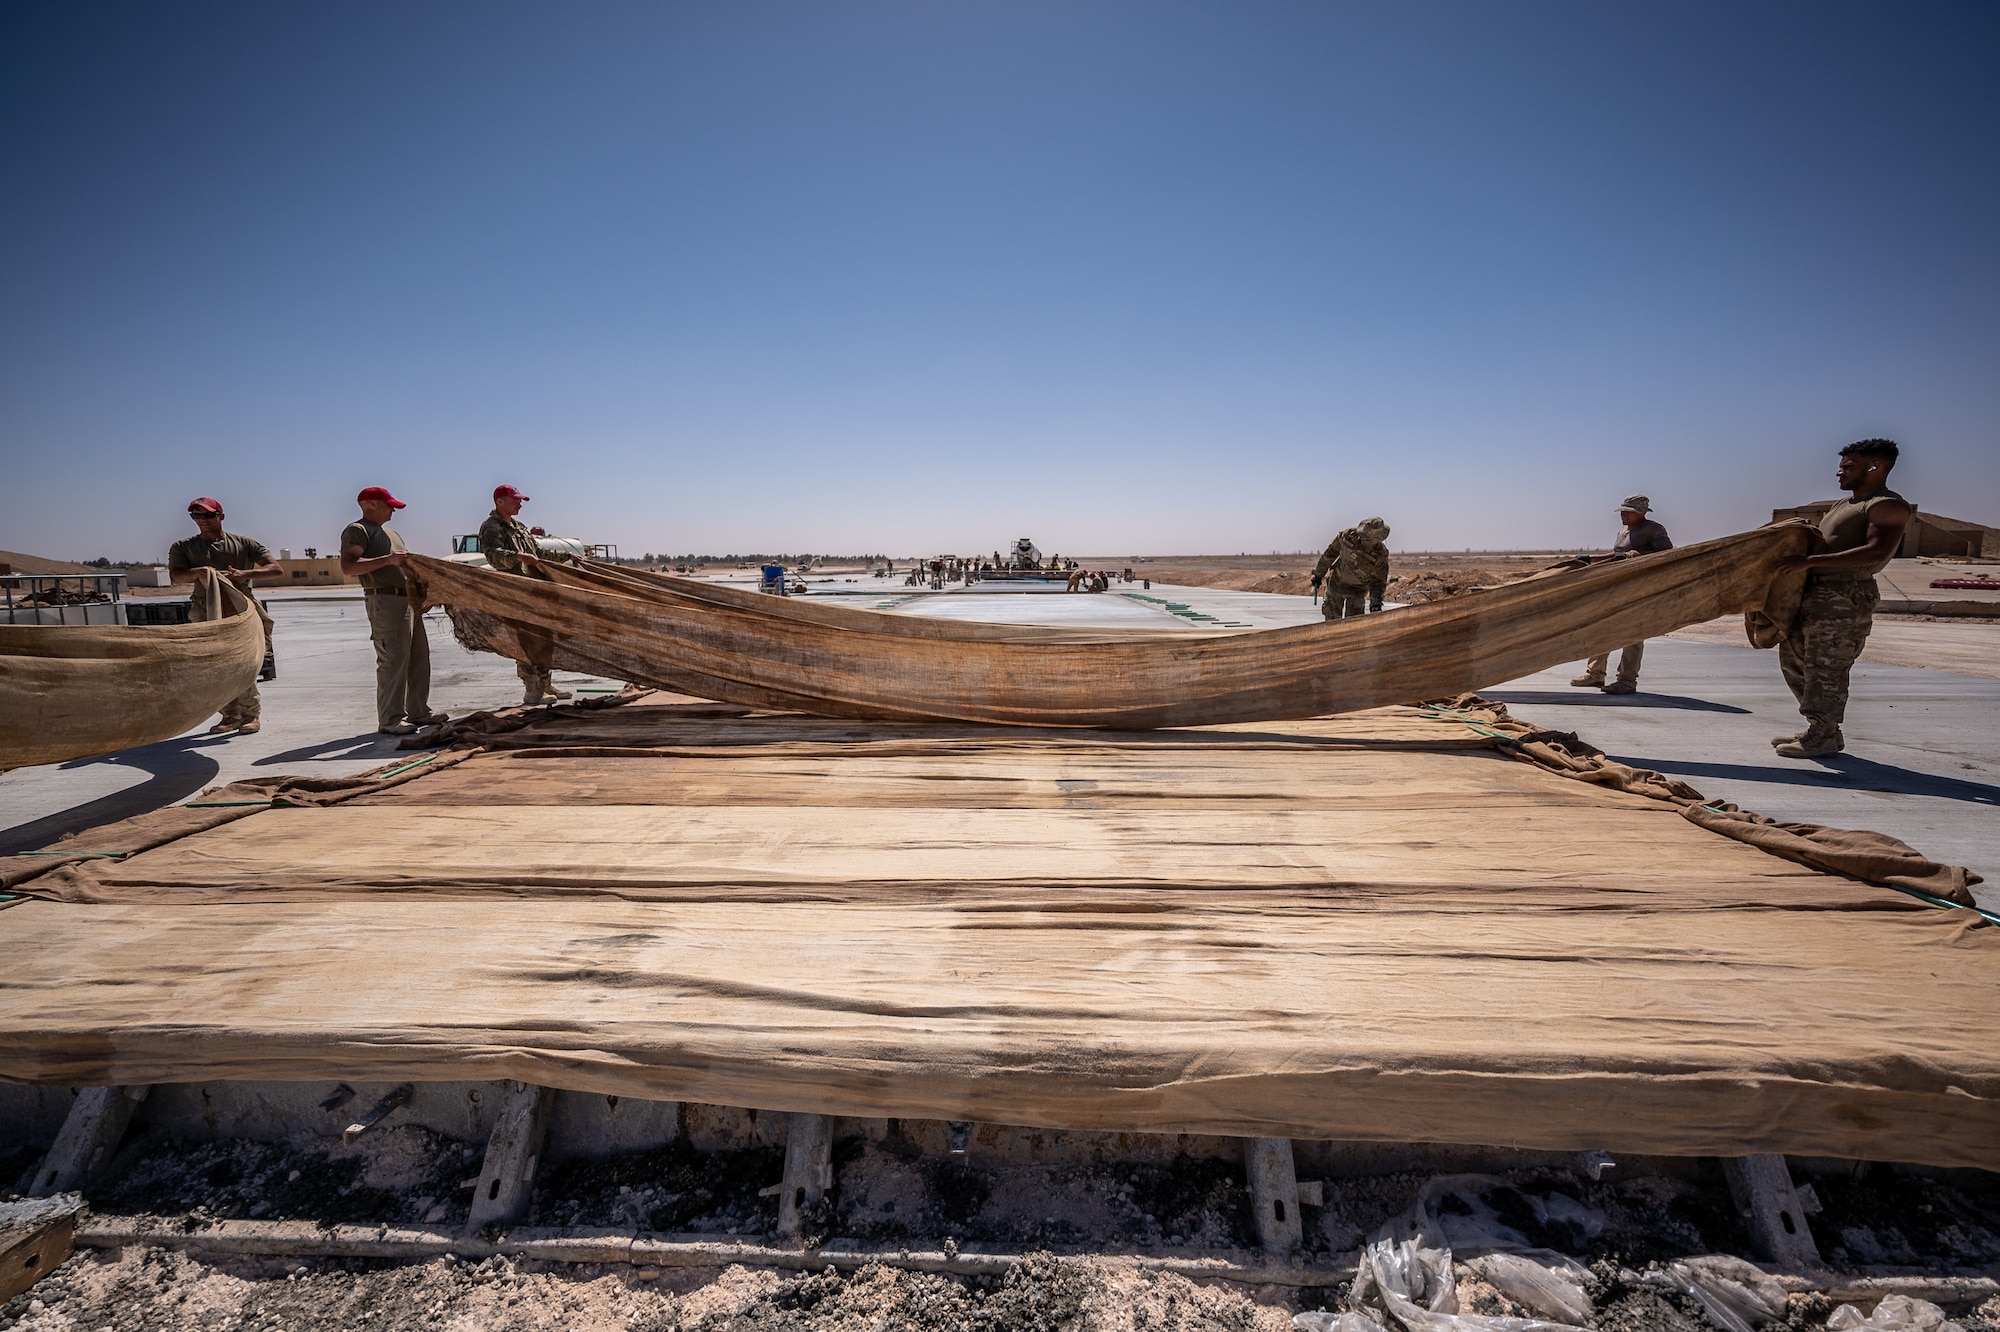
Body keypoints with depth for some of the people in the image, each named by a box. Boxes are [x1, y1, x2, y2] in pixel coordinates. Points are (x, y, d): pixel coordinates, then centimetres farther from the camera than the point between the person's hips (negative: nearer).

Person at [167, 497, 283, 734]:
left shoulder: (244, 544, 9)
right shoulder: (183, 547, 14)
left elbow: (277, 570, 2)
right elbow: (175, 575, -3)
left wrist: (246, 573, -15)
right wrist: (199, 572, -23)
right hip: (207, 612, 3)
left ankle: (251, 714, 1)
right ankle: (230, 716, 11)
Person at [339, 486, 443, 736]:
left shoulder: (391, 534, 26)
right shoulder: (357, 530, -3)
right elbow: (348, 567, -17)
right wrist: (388, 560, -23)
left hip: (408, 599, 10)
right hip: (386, 600, -9)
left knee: (419, 657, 11)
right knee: (393, 659, -12)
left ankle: (418, 712, 18)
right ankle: (390, 719, -10)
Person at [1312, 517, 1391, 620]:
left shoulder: (1380, 555, -25)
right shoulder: (1349, 535, -22)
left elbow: (1378, 581, -16)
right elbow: (1331, 553, -5)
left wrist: (1376, 600, -34)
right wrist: (1318, 574, 4)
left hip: (1357, 591, -2)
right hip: (1336, 584, 2)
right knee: (1332, 619, 10)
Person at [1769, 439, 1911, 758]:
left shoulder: (1888, 506, -10)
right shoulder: (1847, 504, 21)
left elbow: (1876, 553, -23)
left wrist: (1809, 561, -29)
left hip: (1845, 597, -10)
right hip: (1815, 592, 10)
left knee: (1824, 667, -7)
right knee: (1793, 657, 14)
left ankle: (1824, 737, 3)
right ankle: (1820, 729, 22)